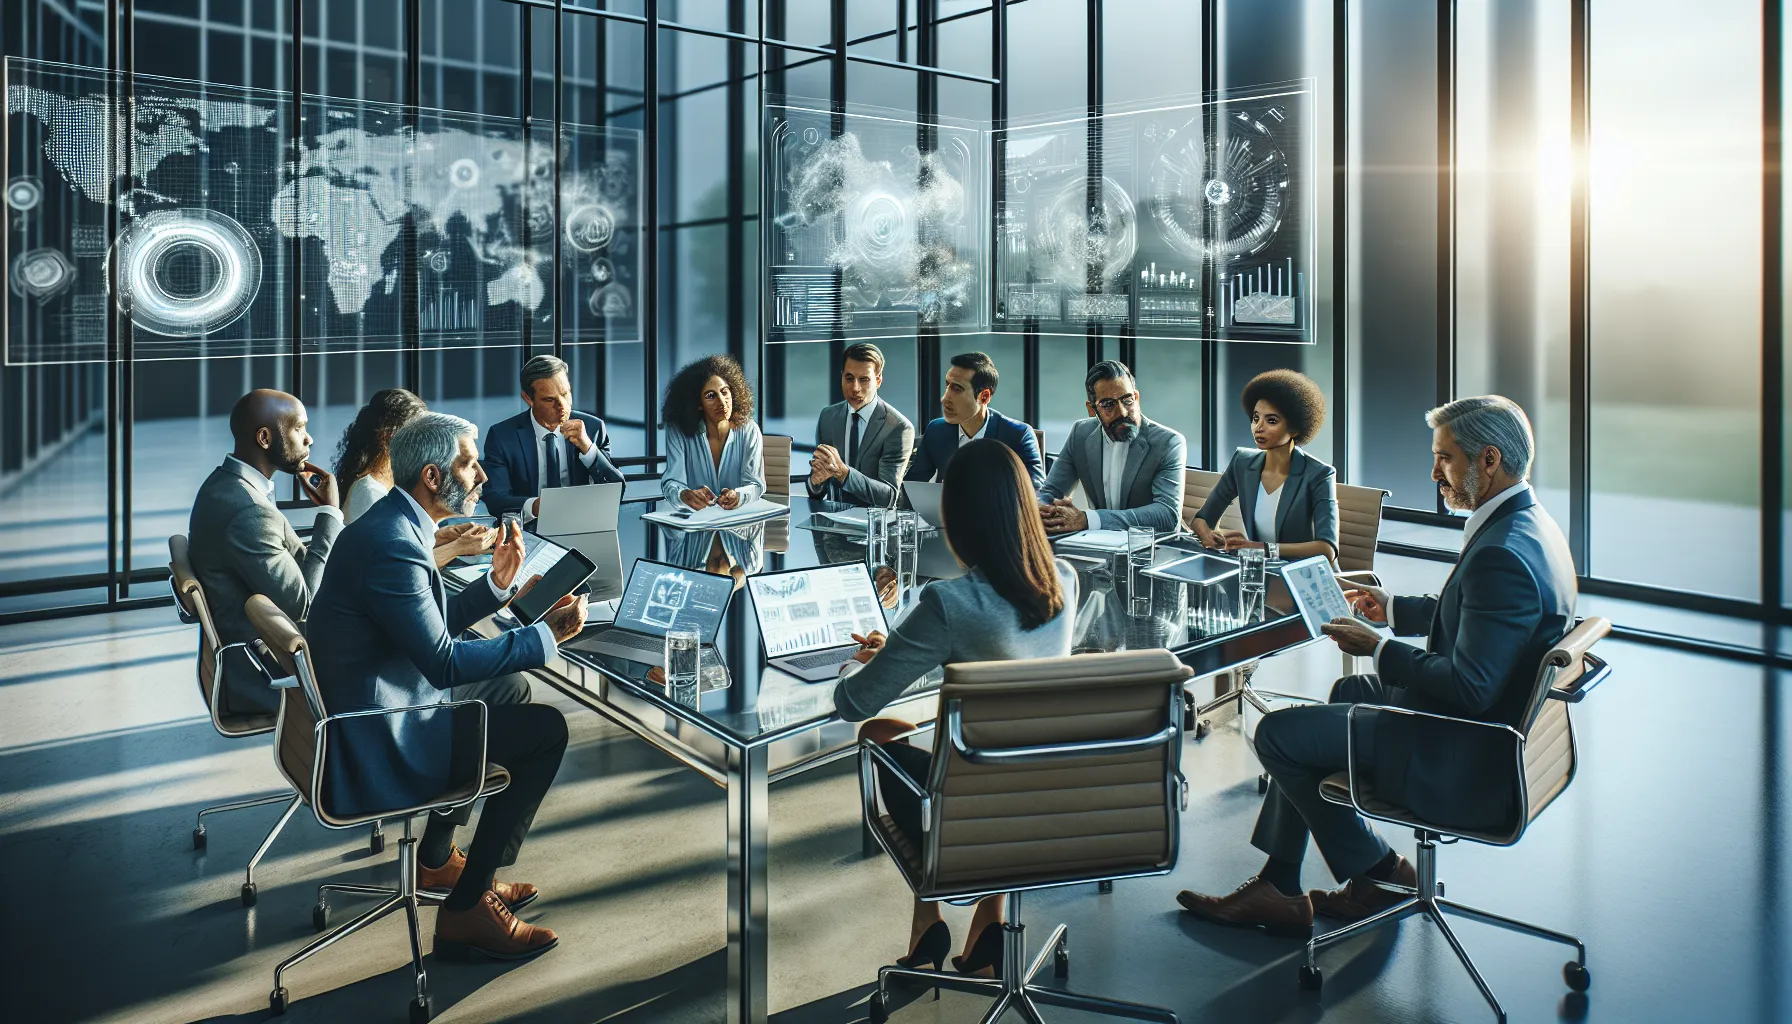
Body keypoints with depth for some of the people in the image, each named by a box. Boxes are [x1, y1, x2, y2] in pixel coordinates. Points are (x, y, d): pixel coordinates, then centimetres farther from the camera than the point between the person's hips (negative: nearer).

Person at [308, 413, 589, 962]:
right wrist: (546, 634, -19)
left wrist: (497, 583, 5)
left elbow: (432, 624, 16)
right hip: (374, 742, -11)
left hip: (360, 709, 11)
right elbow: (444, 664, -25)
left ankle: (437, 857, 31)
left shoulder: (394, 523, 8)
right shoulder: (392, 545, -25)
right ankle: (465, 908, -1)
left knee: (508, 691, 25)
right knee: (545, 730, -9)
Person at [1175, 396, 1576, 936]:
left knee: (1278, 733, -6)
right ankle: (1277, 889, 23)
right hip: (1497, 730, 11)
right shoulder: (1527, 523, 5)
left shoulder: (1502, 556, -28)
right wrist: (1395, 609, 17)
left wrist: (1380, 649, -17)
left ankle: (1379, 873, 15)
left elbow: (1469, 687, -29)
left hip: (1466, 763, -11)